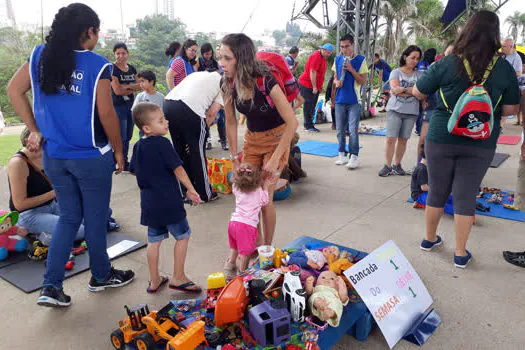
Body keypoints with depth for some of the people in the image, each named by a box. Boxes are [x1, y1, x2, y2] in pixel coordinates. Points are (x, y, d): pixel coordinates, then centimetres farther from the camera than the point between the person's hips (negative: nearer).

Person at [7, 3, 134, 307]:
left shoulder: (40, 55, 2)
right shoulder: (97, 65, -14)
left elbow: (14, 90, 6)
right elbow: (106, 114, -13)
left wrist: (35, 130, 11)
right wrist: (118, 151, -1)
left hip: (54, 155, 5)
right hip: (91, 157, -5)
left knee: (69, 217, 19)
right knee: (96, 218, 13)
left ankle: (51, 287, 18)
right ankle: (101, 275, 33)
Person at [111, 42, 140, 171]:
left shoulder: (131, 68, 12)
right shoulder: (113, 69, -7)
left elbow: (140, 85, 3)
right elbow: (117, 90, -15)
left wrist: (126, 86, -11)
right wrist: (133, 89, -4)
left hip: (131, 105, 6)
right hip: (118, 106, -6)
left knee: (128, 137, 10)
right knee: (121, 137, -4)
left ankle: (125, 162, 20)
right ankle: (121, 163, 6)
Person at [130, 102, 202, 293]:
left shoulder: (138, 146, 7)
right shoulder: (162, 143, -16)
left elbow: (135, 170, 17)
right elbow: (178, 169, -15)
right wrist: (191, 190, -7)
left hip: (148, 202, 7)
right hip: (168, 202, -7)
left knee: (154, 240, 15)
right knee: (183, 236, 8)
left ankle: (154, 281, 25)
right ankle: (178, 278, 15)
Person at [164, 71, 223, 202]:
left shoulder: (199, 74, 35)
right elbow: (212, 113, 3)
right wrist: (203, 129, 14)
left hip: (167, 104, 7)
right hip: (189, 109, -6)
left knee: (181, 151, 20)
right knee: (198, 153, 8)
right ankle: (205, 194, 20)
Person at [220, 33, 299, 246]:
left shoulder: (265, 81, -29)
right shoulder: (228, 84, -12)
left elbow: (292, 123, -27)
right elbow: (231, 123, 0)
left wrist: (275, 159, -25)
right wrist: (235, 159, 0)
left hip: (276, 138, -5)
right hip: (252, 138, 5)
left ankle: (267, 248, 17)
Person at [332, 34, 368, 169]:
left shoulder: (361, 60, -2)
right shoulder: (338, 59, 9)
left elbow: (363, 81, -6)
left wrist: (351, 69, -16)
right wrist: (336, 82, -5)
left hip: (354, 101, -4)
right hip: (340, 100, 4)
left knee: (353, 130, -7)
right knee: (340, 130, 8)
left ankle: (354, 157, 0)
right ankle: (342, 155, 20)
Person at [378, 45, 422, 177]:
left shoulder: (418, 75, 12)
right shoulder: (396, 72, 4)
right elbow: (394, 89, -11)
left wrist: (402, 89, -11)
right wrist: (413, 91, -8)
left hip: (411, 112, 2)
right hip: (395, 110, -2)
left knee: (403, 140, 6)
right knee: (391, 138, -6)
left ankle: (397, 165, 17)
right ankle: (387, 166, 2)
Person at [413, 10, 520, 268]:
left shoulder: (447, 64, -10)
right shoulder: (504, 69, -5)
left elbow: (417, 92, 0)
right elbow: (509, 109, 1)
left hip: (441, 138, 0)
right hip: (480, 143, 1)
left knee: (437, 191, 14)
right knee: (465, 195, 9)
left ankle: (429, 238, 32)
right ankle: (461, 253, 19)